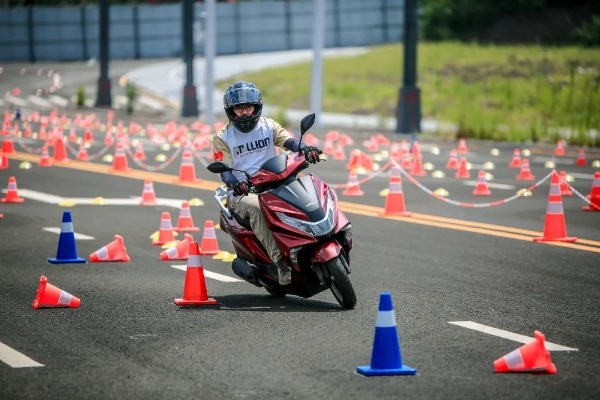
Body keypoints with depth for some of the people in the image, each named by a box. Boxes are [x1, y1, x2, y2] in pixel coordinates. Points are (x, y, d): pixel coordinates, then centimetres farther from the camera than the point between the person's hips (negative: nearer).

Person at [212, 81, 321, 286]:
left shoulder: (268, 126, 11)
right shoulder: (223, 138, 4)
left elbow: (290, 141, -8)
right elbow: (224, 170, -7)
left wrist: (305, 149, -32)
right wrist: (236, 183, -31)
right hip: (242, 194, -3)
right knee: (257, 208, -36)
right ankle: (280, 262, -41)